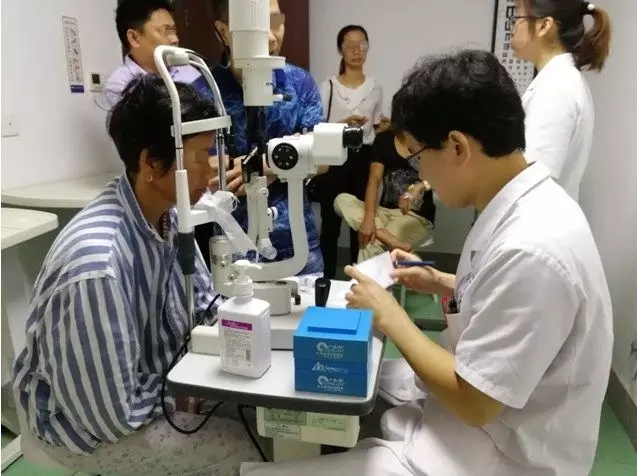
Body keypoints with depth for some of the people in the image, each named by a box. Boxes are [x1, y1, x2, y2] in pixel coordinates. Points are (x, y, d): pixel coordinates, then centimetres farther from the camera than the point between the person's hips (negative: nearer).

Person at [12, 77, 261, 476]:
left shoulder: (169, 214, -11)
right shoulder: (96, 266, -36)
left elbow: (202, 301, 2)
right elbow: (114, 415, -28)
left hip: (155, 376, 7)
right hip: (90, 422, -6)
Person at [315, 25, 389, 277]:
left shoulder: (375, 86, 9)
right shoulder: (328, 86, -2)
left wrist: (383, 127, -3)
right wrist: (343, 124, -19)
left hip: (364, 159, 3)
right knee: (331, 222, 2)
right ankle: (327, 278, 16)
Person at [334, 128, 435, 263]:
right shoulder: (384, 139, 4)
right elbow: (374, 180, -6)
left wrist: (420, 186, -36)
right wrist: (369, 218, -22)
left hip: (418, 216, -5)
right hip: (386, 211, 5)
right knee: (342, 200, -22)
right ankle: (395, 243, -34)